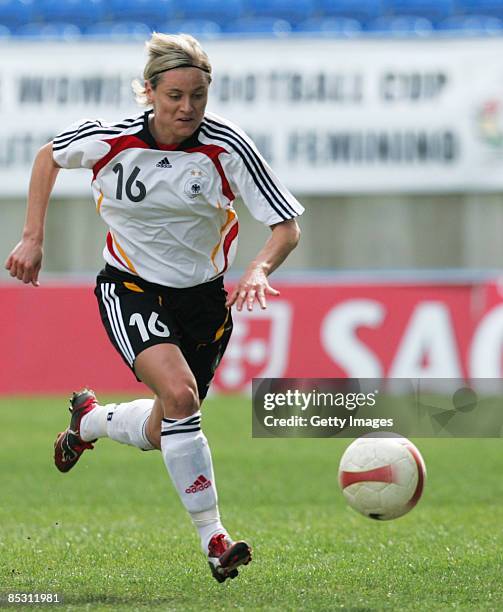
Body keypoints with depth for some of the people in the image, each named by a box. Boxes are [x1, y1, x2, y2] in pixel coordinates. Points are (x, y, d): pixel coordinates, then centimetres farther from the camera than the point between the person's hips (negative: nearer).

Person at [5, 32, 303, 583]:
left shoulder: (226, 147, -17)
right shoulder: (110, 138, -16)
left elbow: (286, 227, -15)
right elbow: (49, 156, 6)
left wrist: (259, 269, -35)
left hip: (202, 298, 2)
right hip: (130, 289, -2)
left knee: (161, 433, 10)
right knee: (179, 393, -28)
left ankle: (89, 419, 45)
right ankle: (213, 538, -22)